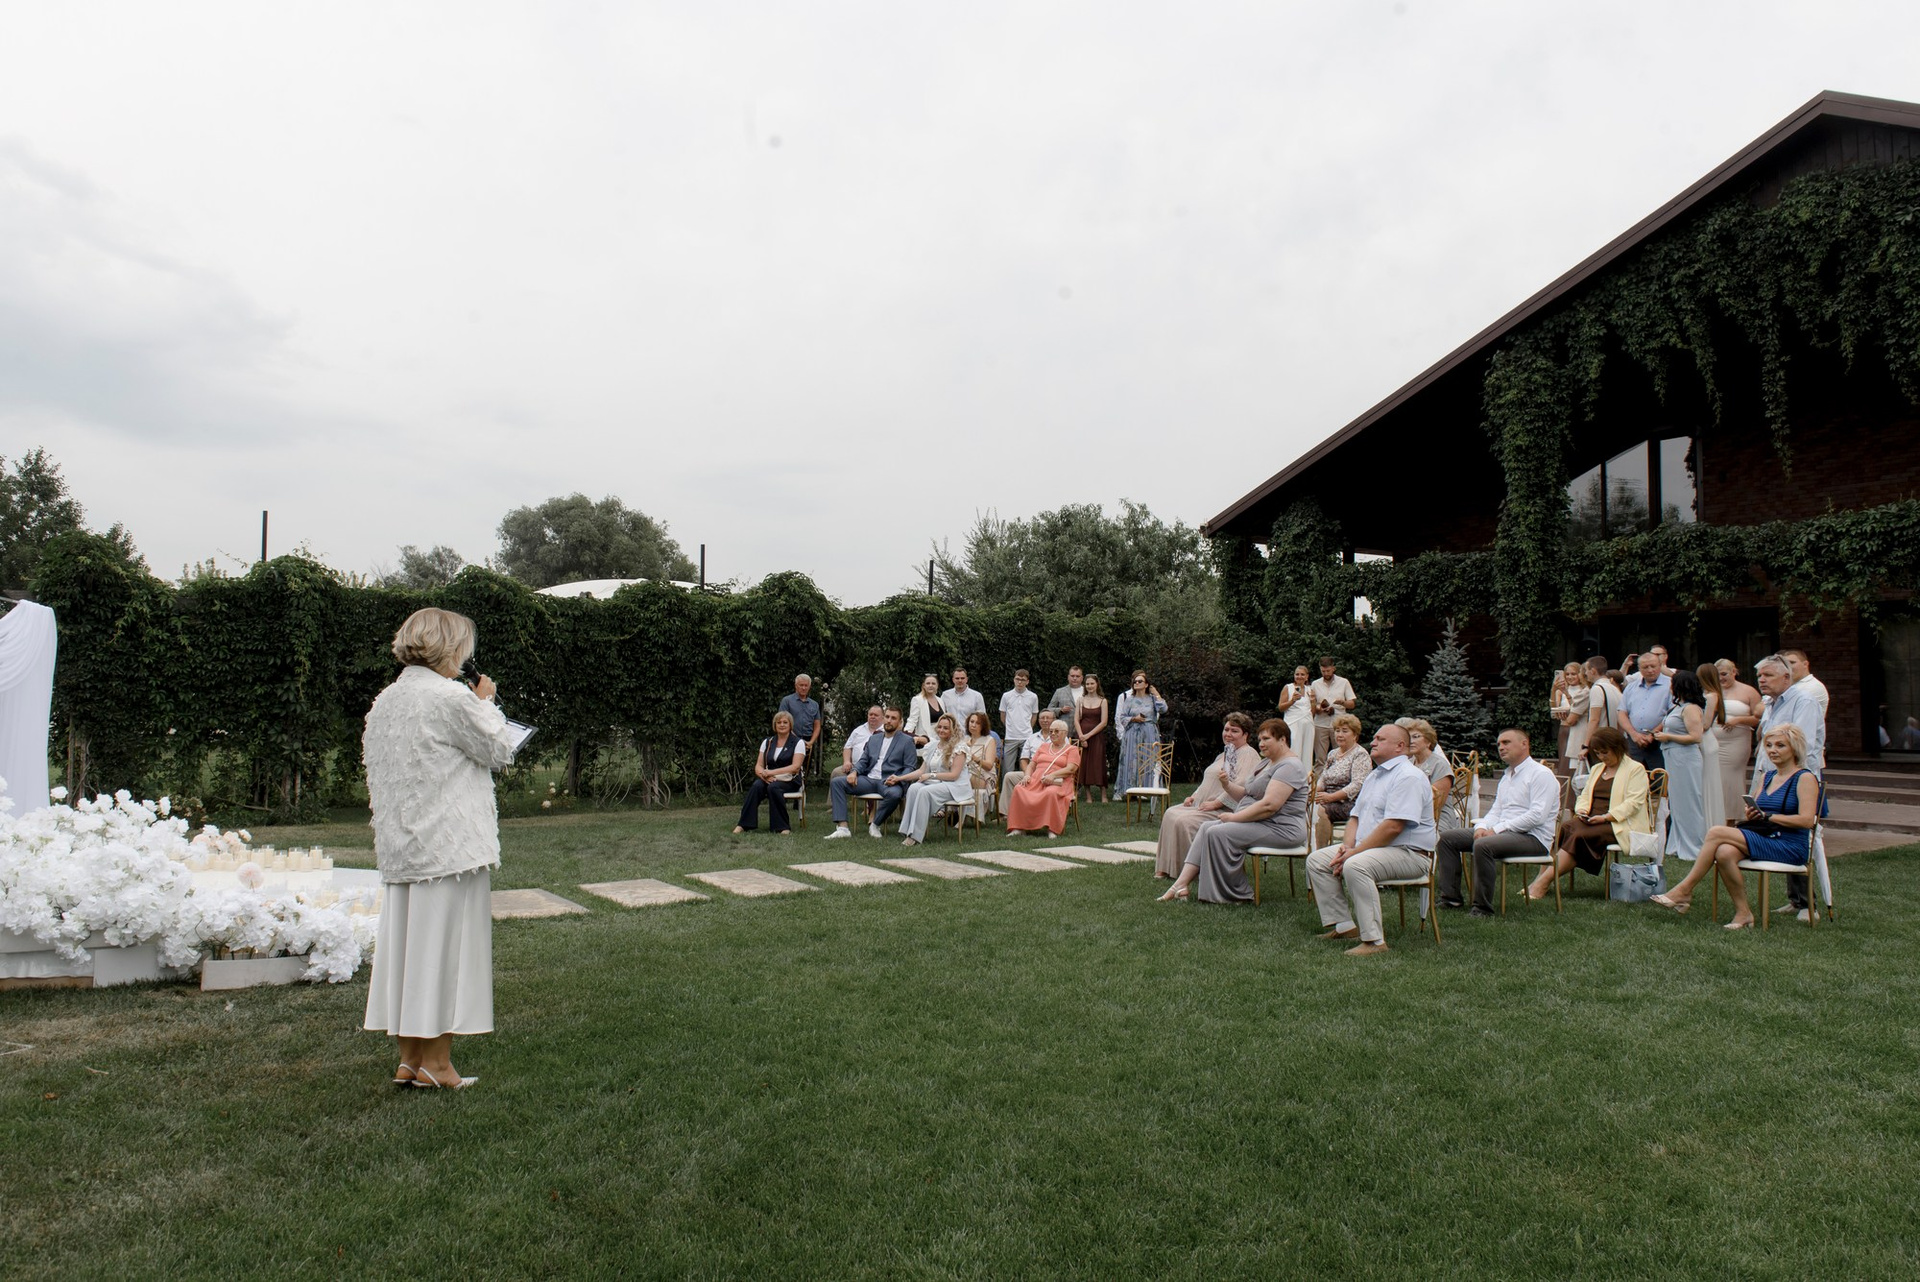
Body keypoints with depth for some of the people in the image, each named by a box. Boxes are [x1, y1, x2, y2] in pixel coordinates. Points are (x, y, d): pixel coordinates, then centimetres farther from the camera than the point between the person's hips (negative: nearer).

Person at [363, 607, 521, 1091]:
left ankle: (408, 1059, 19)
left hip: (399, 846, 8)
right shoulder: (452, 698, -14)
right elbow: (499, 750, -4)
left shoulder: (384, 701, 10)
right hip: (450, 846, -8)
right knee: (446, 943, 0)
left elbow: (376, 769, 16)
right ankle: (435, 1063, 6)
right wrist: (486, 703, 9)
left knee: (404, 942, 11)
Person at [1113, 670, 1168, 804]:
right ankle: (1131, 787, 3)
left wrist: (1156, 694, -3)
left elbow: (1163, 709, -10)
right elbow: (1121, 718, 5)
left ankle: (1149, 788, -3)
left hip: (1150, 734, 0)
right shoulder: (1128, 699, 8)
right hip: (1132, 734, 0)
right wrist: (1134, 719, -11)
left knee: (1150, 761, -4)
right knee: (1132, 761, -1)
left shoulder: (1152, 698, 7)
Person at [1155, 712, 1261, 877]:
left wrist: (1215, 803, -23)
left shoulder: (1249, 755, -8)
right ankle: (1166, 867, -6)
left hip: (1225, 809, -10)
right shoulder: (1224, 755, 24)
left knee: (1183, 821, -25)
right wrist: (1194, 796, 11)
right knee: (1170, 813, -7)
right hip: (1202, 804, 10)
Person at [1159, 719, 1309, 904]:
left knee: (1218, 833, -22)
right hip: (1256, 822, 10)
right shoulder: (1267, 762, 20)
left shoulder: (1289, 766, -14)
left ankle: (1238, 894, -11)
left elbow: (1269, 805, -24)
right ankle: (1181, 885, -11)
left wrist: (1234, 817, -18)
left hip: (1280, 828, -10)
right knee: (1207, 827, -2)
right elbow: (1246, 795, 19)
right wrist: (1227, 785, 0)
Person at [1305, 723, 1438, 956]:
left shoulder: (1408, 777, -15)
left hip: (1408, 852, -10)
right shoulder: (1374, 775, 18)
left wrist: (1355, 852, -21)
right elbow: (1357, 816, 22)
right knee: (1316, 860, 0)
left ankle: (1374, 940, -29)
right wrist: (1348, 845, 2)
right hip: (1368, 848, 10)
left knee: (1356, 866, -36)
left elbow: (1393, 826, -24)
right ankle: (1343, 925, 0)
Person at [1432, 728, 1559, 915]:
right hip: (1503, 832, 9)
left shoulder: (1541, 774, -7)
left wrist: (1497, 830, -19)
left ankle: (1483, 907, -25)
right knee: (1447, 838, -1)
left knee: (1483, 845, -36)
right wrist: (1481, 827, -5)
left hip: (1532, 837, -9)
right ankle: (1450, 897, -3)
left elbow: (1537, 816, -19)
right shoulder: (1506, 776, 21)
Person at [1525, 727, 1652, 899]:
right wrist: (1582, 810, -1)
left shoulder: (1635, 769, 2)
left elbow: (1633, 803, -10)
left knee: (1579, 835, -32)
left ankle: (1543, 882, -36)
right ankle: (1540, 881, -33)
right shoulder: (1596, 769, 25)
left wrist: (1605, 817, -21)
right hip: (1592, 822, 7)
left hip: (1619, 825, -7)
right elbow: (1584, 796, 23)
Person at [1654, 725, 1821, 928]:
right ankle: (1743, 912, -17)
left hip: (1790, 847, -6)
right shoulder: (1768, 777, 21)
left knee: (1717, 833, -24)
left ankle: (1684, 891, -19)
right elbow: (1754, 812, 19)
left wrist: (1767, 816, -13)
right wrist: (1751, 814, -4)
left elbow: (1807, 820, -13)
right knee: (1724, 853, -29)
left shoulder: (1805, 778, -1)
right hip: (1763, 840, 6)